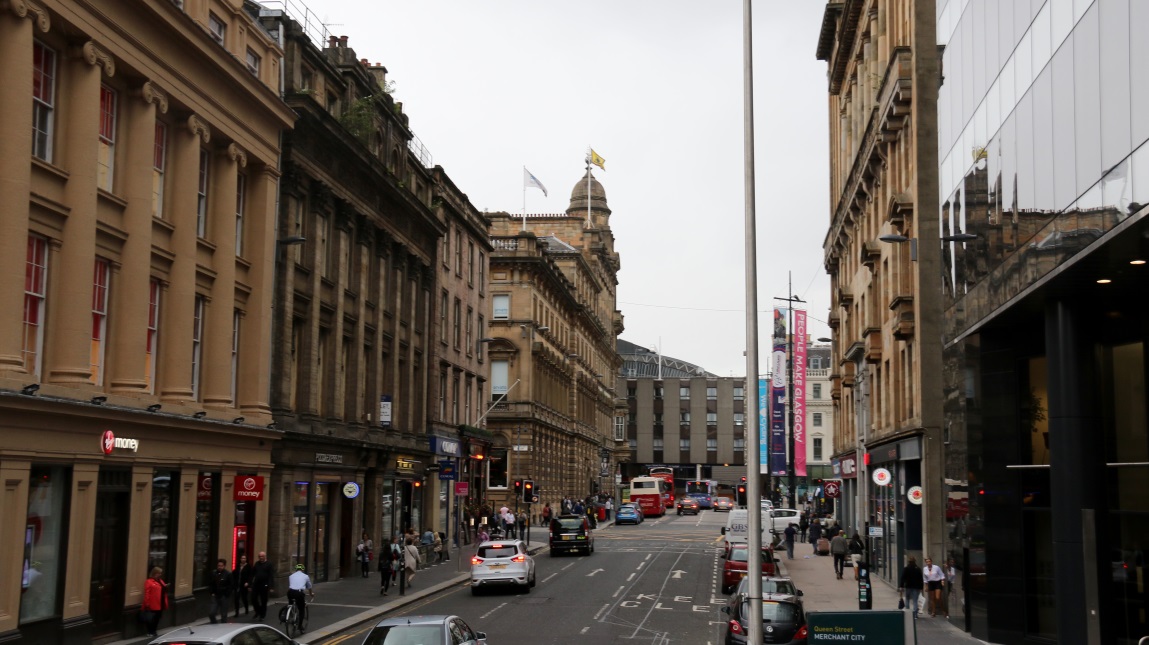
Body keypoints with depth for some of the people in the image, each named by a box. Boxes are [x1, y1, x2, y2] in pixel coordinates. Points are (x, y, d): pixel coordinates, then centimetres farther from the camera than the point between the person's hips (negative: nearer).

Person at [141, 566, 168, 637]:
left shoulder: (160, 581, 16)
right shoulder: (149, 582, -10)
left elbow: (163, 592, 23)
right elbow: (146, 594, -16)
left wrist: (165, 587, 1)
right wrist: (147, 604, -20)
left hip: (160, 605, 8)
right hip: (152, 605, -8)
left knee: (157, 619, 13)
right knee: (150, 619, -2)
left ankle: (153, 631, 23)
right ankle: (150, 632, 6)